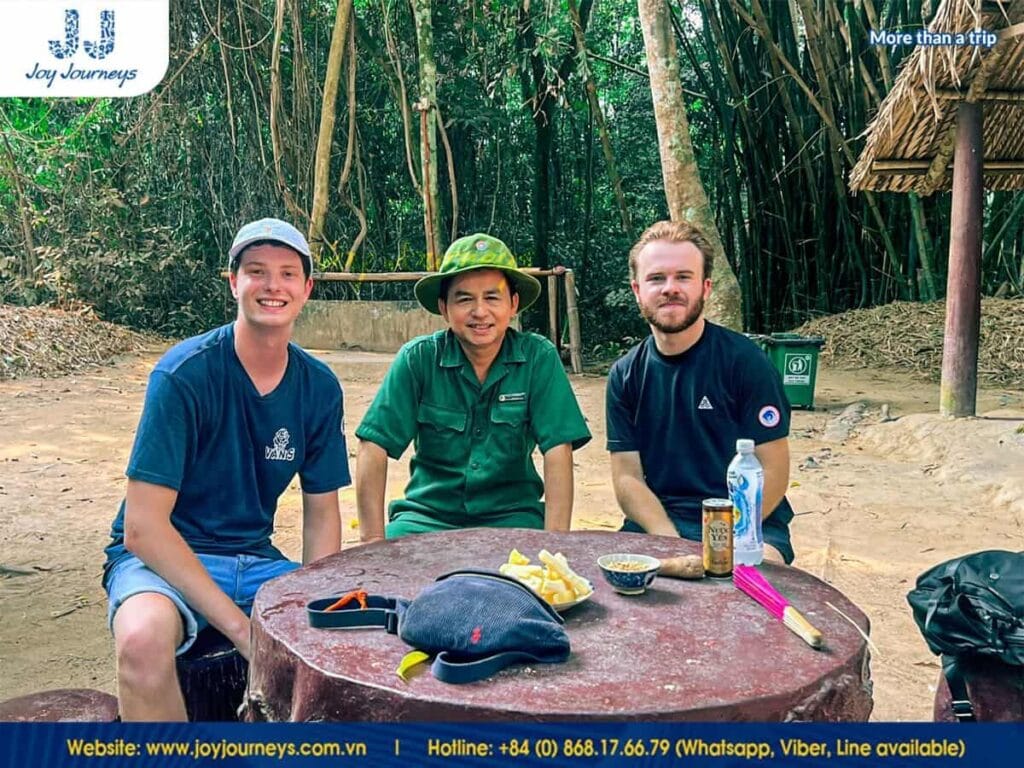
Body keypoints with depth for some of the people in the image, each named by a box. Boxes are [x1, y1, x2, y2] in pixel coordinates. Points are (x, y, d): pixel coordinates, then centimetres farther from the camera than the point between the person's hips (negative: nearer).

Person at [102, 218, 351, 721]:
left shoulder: (320, 387, -1)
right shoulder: (185, 373, -17)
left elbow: (321, 515, 5)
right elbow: (143, 527, -20)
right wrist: (242, 627, -25)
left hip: (255, 560, 5)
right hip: (161, 558, -4)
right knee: (144, 637, -36)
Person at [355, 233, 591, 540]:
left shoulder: (539, 358, -8)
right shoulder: (418, 358, -8)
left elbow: (557, 452, -12)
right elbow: (374, 447, -10)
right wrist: (373, 539, -17)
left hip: (511, 514, 0)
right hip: (428, 512, 0)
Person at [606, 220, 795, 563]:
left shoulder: (745, 361, -5)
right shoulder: (625, 375, 4)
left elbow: (772, 472, -6)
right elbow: (627, 477, 2)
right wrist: (670, 540, -15)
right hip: (657, 524, 3)